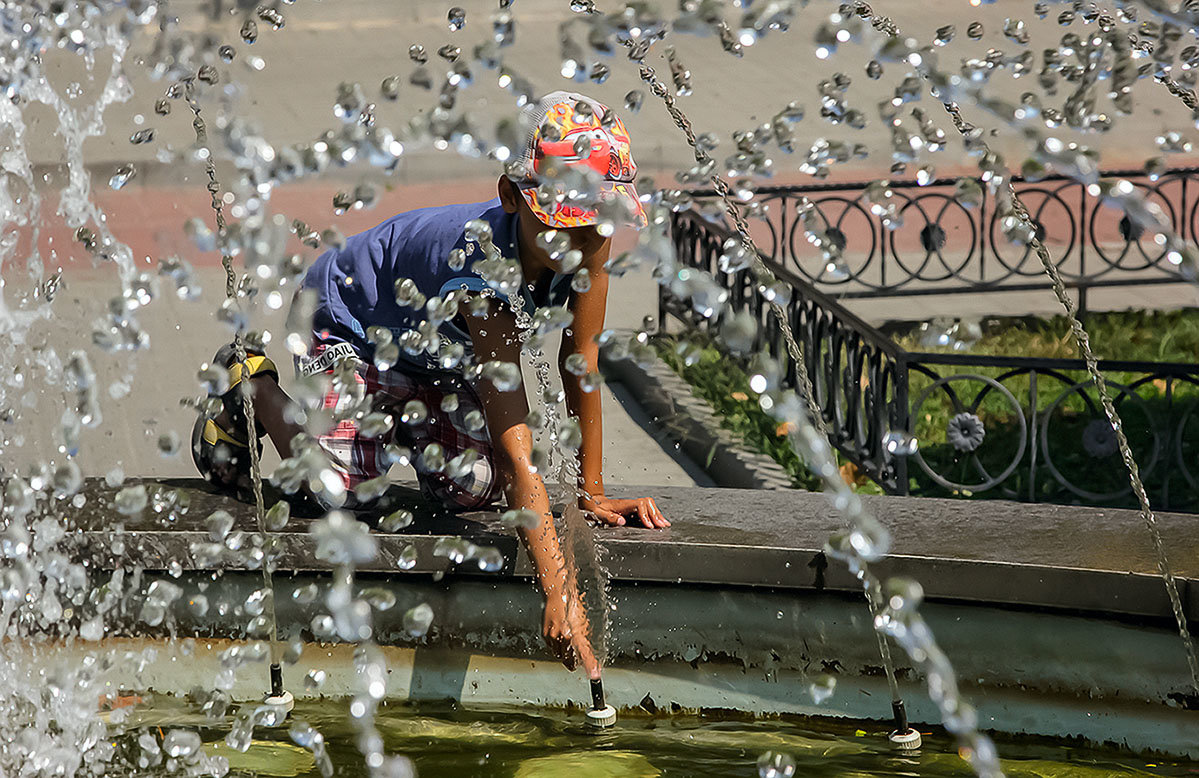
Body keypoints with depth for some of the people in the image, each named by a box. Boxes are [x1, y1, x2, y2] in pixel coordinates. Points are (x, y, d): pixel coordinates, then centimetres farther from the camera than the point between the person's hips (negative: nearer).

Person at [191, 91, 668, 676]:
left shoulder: (592, 243, -29)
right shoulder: (486, 278, -46)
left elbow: (581, 362, -15)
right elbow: (516, 451, -49)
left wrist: (592, 492, -14)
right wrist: (558, 593, -53)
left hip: (437, 349, 6)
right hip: (350, 317, -6)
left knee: (471, 487, -9)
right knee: (343, 485, -15)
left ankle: (402, 422, 24)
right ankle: (251, 385, 14)